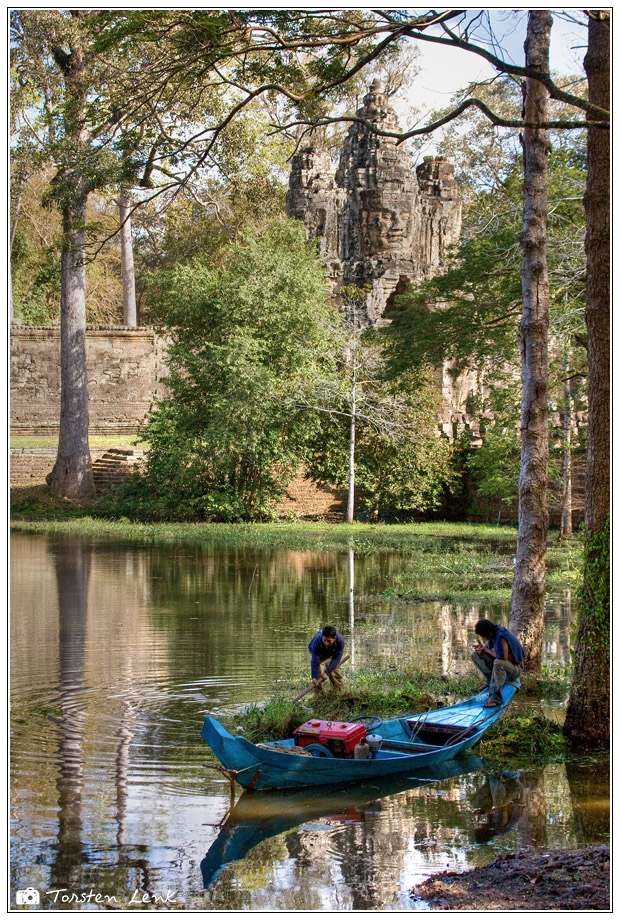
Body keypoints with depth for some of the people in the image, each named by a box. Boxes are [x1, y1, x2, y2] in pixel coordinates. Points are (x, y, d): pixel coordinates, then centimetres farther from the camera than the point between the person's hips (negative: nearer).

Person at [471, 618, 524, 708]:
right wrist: (481, 648, -11)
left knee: (498, 662, -43)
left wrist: (486, 650, -22)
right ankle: (491, 681, 6)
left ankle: (495, 697, -37)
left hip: (514, 669, -9)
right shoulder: (493, 633, -5)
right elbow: (488, 645, 14)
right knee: (475, 654, 2)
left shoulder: (501, 637, -29)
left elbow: (504, 658, -36)